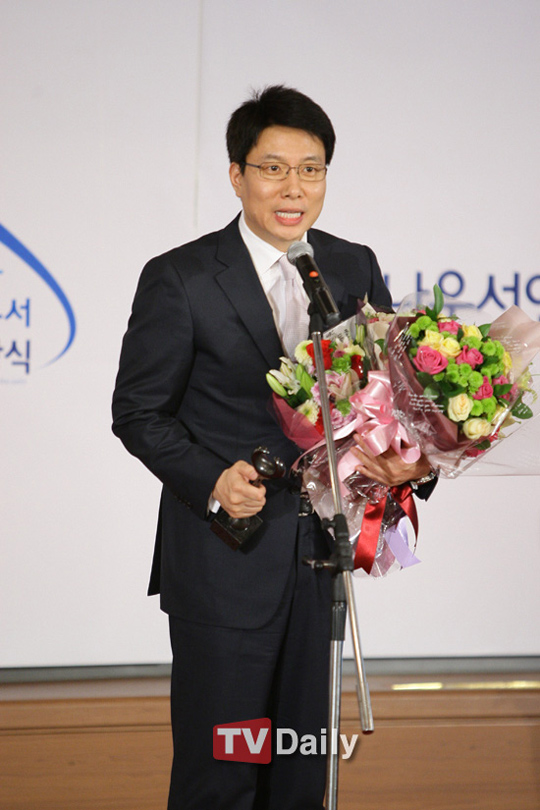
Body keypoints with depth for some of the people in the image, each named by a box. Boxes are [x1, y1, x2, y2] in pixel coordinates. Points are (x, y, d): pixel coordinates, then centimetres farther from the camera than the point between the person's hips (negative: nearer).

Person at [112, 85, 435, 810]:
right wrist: (212, 480, -22)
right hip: (222, 555, -4)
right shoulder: (178, 279, -8)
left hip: (320, 550, 4)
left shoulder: (356, 269, 5)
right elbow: (137, 412, -5)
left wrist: (401, 456, -14)